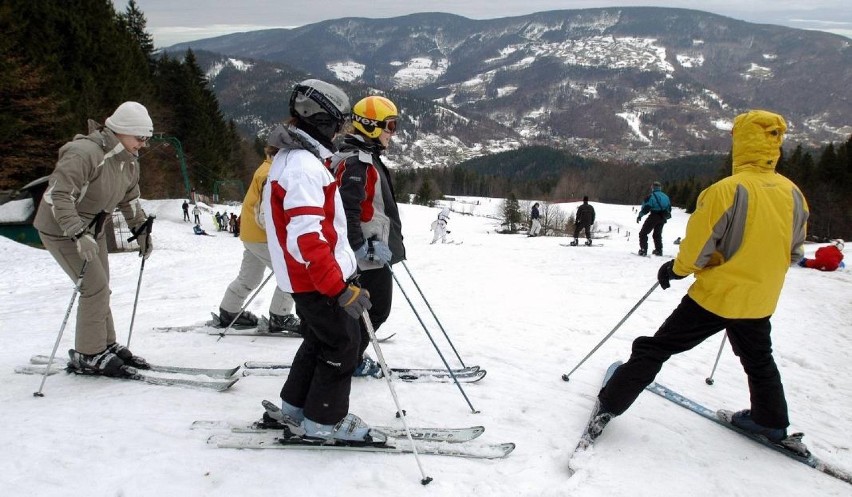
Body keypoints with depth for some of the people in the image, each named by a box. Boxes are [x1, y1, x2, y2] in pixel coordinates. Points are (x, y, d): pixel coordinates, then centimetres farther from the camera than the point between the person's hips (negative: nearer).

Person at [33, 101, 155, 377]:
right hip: (61, 230, -9)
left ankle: (105, 346, 25)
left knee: (100, 289, 12)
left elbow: (130, 199, 15)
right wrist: (78, 235, -39)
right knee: (96, 287, -12)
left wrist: (141, 231, 10)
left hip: (92, 230, 9)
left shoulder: (129, 161, 1)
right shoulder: (84, 153, -27)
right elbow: (57, 195, -33)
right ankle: (88, 354, 1)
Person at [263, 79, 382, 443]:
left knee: (320, 341, 20)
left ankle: (295, 407, 31)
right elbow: (307, 238, -29)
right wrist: (340, 288, -27)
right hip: (319, 279, -10)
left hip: (303, 276, 10)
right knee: (343, 343, 1)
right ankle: (324, 421, 13)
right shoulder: (304, 166, -22)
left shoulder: (291, 158, 13)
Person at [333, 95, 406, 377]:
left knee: (376, 308, 18)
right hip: (372, 254, -11)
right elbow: (347, 210, -26)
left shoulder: (367, 158, 17)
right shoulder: (357, 162, -18)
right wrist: (364, 247, -27)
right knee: (375, 309, 0)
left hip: (377, 250, 11)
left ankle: (350, 356, 28)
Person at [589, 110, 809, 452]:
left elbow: (695, 250, -17)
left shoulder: (726, 190, -20)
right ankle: (772, 422, 41)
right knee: (759, 360, 29)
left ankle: (610, 404, 6)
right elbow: (793, 253, 10)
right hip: (760, 301, 5)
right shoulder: (793, 194, -2)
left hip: (716, 295, -5)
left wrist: (674, 269, 2)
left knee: (656, 348, 4)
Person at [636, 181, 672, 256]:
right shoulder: (666, 197, 11)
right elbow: (669, 208, 17)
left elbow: (645, 208, -14)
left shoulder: (651, 197, -10)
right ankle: (658, 250, 22)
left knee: (643, 233, 2)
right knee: (657, 234, 23)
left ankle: (643, 250, -9)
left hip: (654, 216, -6)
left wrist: (640, 216, -1)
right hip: (662, 218, 6)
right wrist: (666, 216, 30)